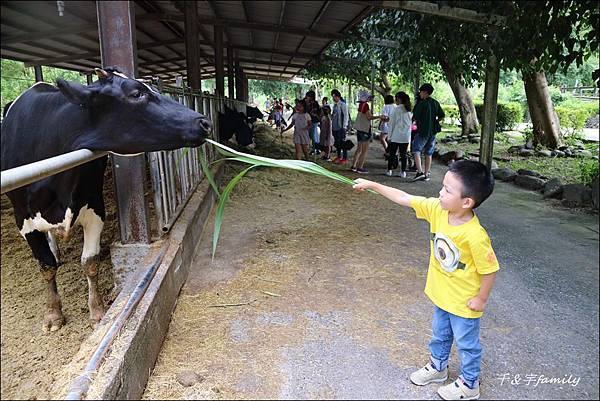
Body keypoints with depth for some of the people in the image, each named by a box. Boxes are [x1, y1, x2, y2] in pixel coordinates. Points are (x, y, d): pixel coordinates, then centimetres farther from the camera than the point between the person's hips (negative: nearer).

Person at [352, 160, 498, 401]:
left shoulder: (475, 236, -35)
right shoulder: (437, 209, -17)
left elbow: (490, 269, -23)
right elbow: (405, 199, -11)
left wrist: (481, 299, -12)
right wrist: (372, 185, -11)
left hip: (464, 302, -6)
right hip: (441, 294, 7)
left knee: (466, 344, 18)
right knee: (439, 335, 28)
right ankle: (437, 367, 53)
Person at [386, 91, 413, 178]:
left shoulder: (396, 109, -9)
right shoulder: (409, 110, 5)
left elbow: (392, 123, -6)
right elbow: (411, 123, 10)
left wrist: (390, 136, 0)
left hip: (396, 136, -4)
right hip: (406, 136, 4)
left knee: (392, 153, 7)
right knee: (403, 154, 9)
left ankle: (389, 170, 11)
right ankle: (403, 172, 11)